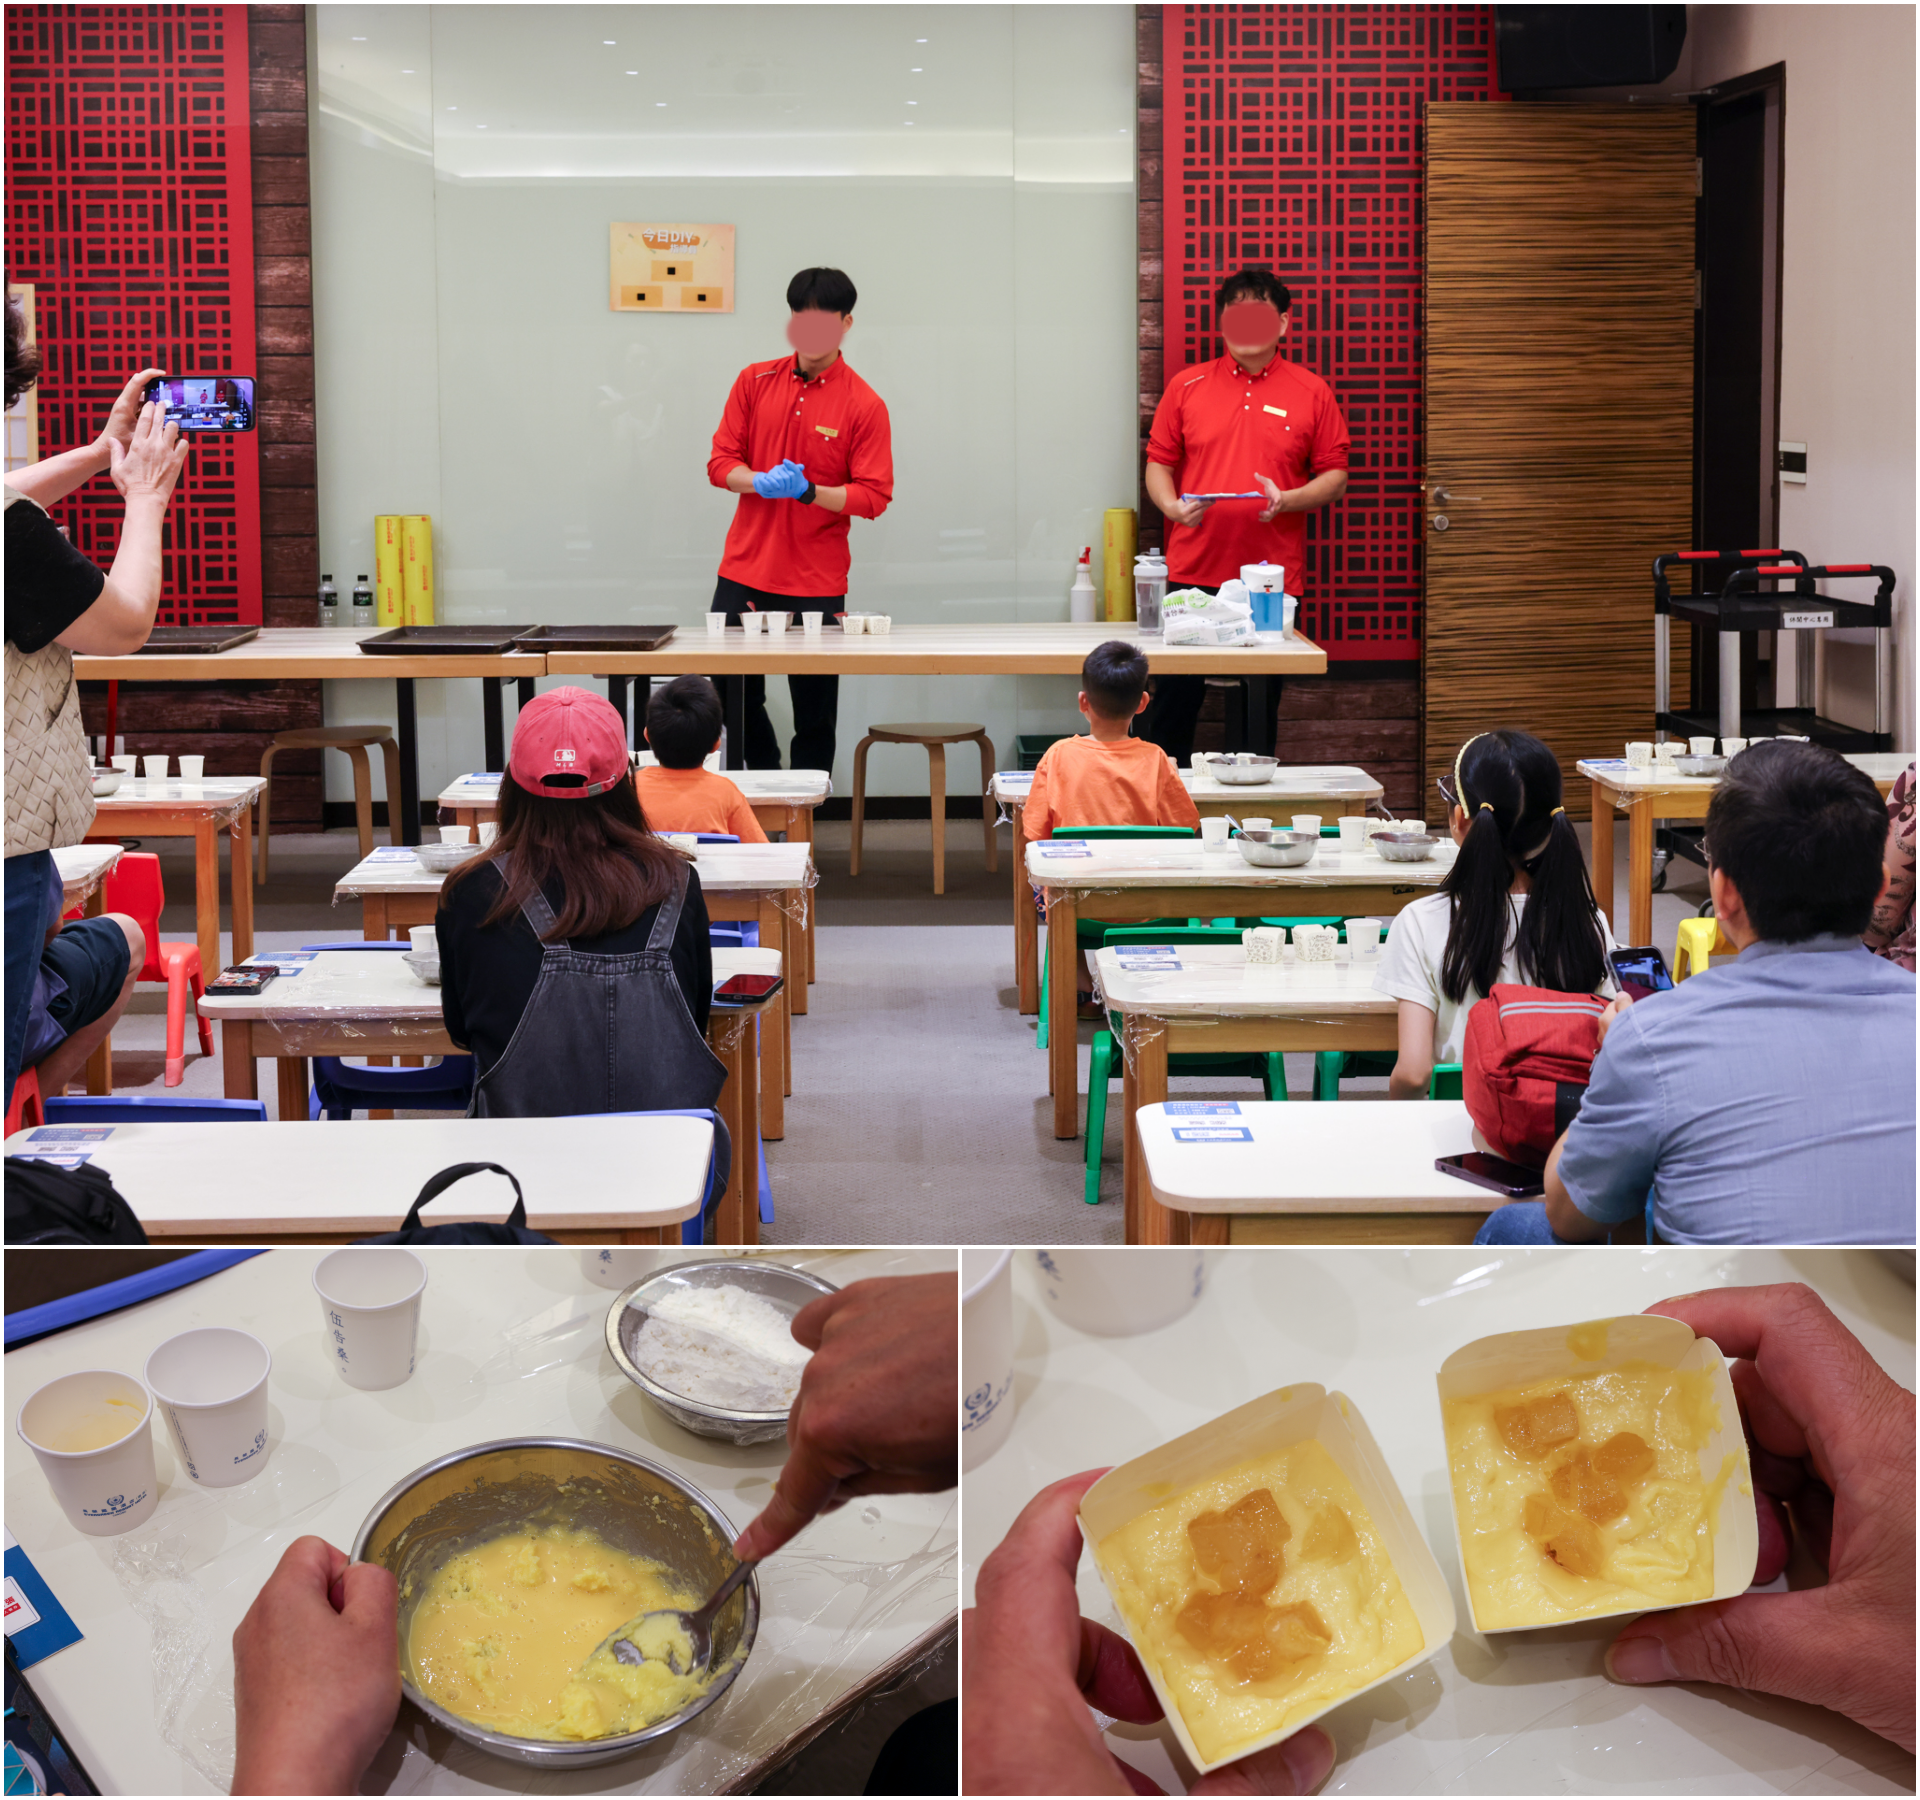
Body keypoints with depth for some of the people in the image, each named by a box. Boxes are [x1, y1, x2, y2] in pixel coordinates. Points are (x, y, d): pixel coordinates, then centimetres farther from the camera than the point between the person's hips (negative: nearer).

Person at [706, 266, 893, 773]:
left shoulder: (864, 405, -3)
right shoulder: (755, 381, 7)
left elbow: (874, 497, -5)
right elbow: (721, 461, 7)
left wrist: (808, 491, -20)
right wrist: (759, 481, -15)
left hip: (816, 583, -3)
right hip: (744, 572, 3)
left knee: (814, 713, 2)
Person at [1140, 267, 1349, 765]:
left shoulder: (1312, 393, 6)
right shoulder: (1186, 386, 9)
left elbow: (1335, 476, 7)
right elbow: (1158, 463, 12)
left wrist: (1287, 500, -12)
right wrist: (1172, 507, -8)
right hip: (1192, 573, 1)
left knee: (1257, 717, 4)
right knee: (1172, 703, 1)